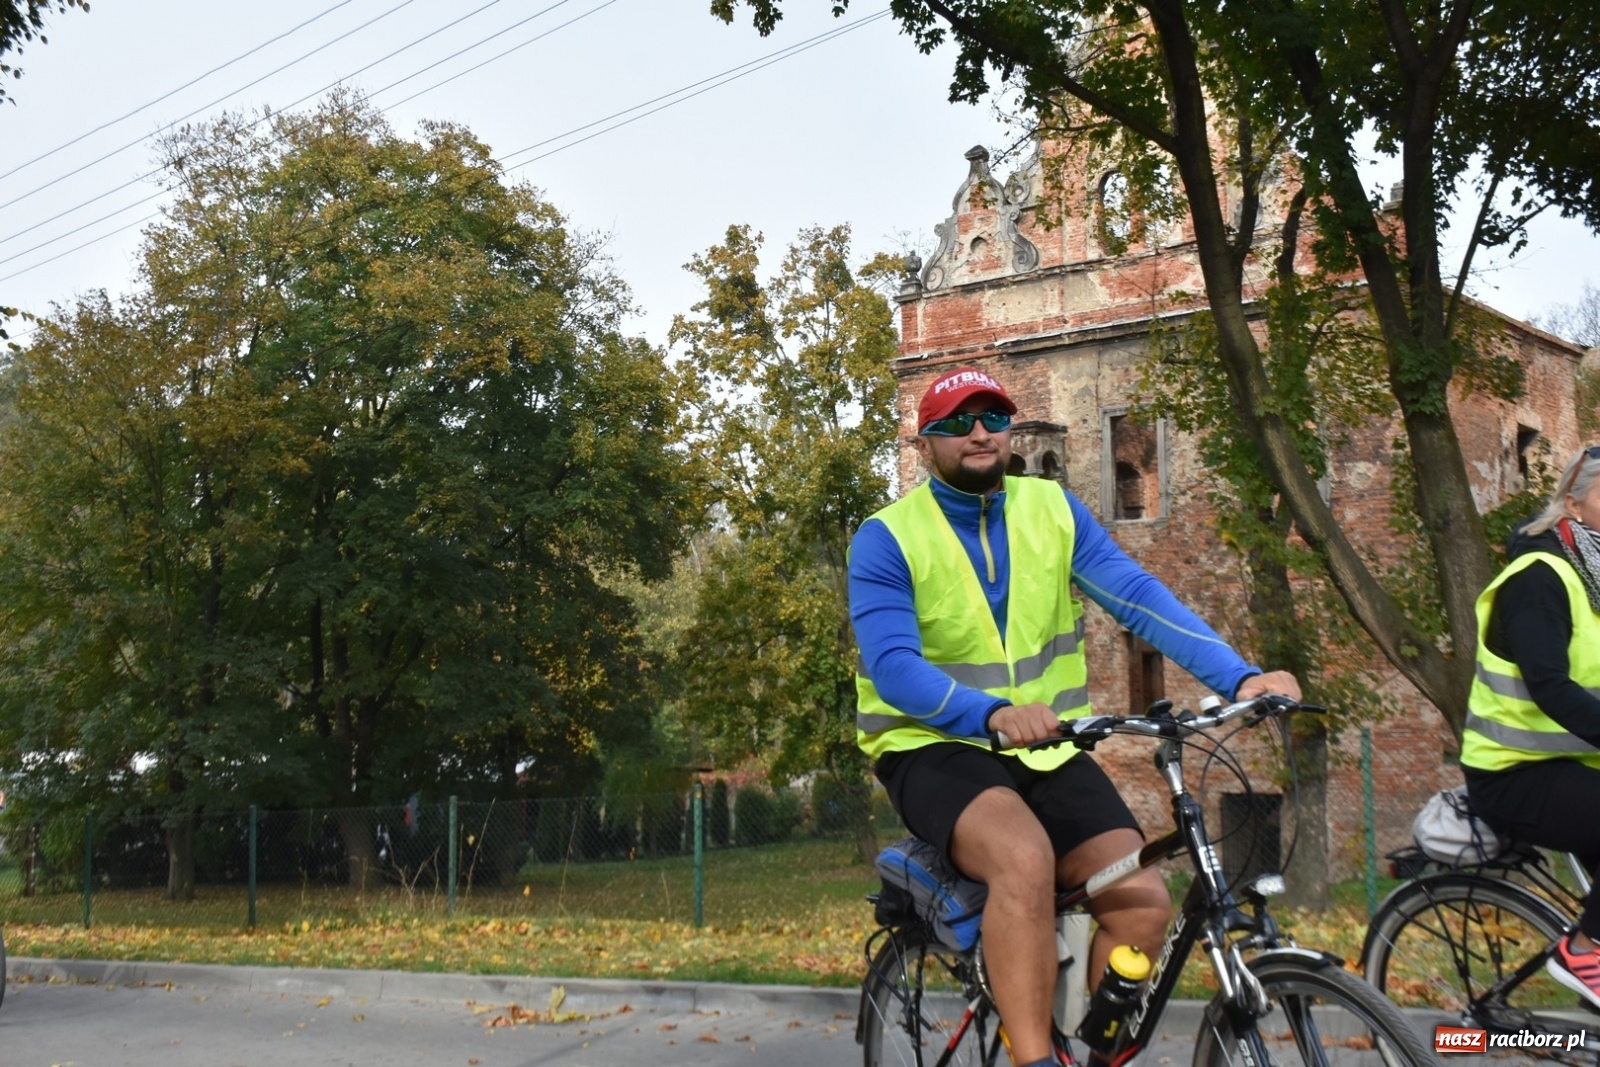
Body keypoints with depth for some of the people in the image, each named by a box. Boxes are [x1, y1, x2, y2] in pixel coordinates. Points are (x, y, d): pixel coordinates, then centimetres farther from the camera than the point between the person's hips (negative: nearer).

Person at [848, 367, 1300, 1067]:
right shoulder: (886, 538, -7)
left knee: (1142, 903, -15)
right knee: (1025, 860, -35)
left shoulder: (1052, 510, 5)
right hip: (935, 748, -4)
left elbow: (1138, 597, -7)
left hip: (1046, 751, 4)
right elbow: (893, 667, -20)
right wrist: (995, 713, -38)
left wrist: (1239, 677, -22)